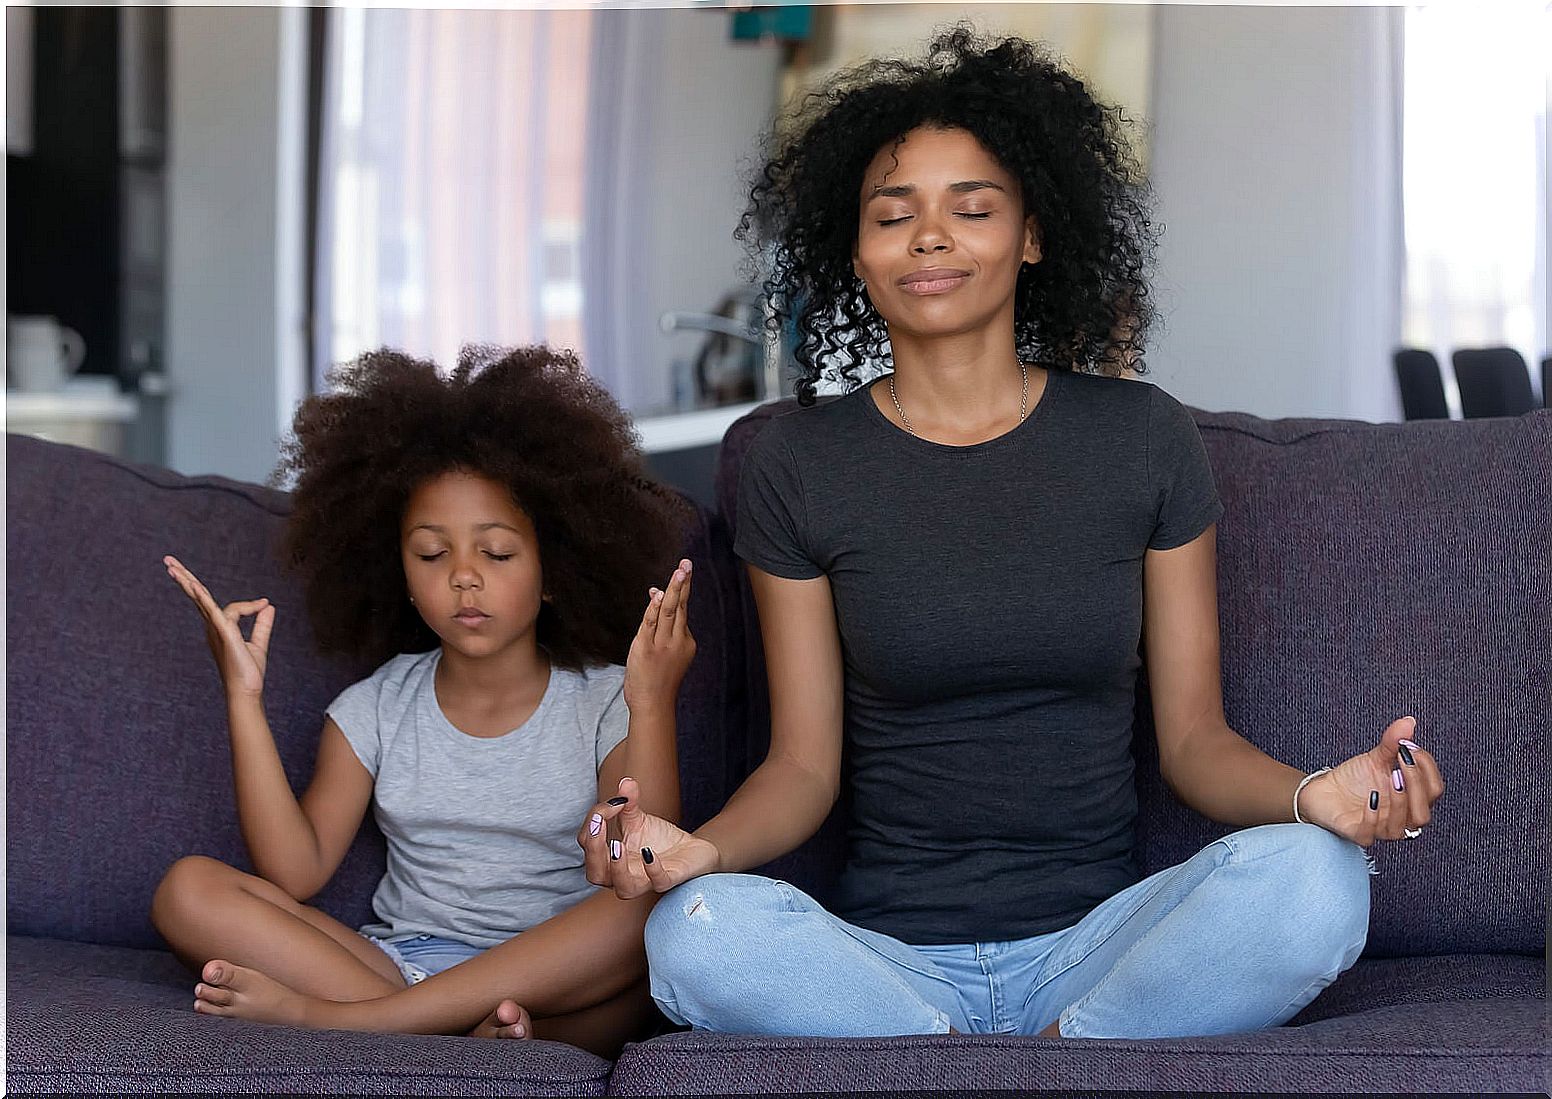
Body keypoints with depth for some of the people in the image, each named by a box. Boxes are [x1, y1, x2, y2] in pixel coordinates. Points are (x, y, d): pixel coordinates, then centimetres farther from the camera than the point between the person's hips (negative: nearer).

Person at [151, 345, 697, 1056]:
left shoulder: (602, 704, -1)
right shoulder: (374, 710, 8)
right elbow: (294, 874, -4)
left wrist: (652, 705, -25)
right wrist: (243, 696, -8)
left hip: (559, 982, -3)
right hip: (397, 961, 3)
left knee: (649, 915, -35)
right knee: (189, 889, -14)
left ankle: (330, 1015, -32)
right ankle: (470, 1026, -30)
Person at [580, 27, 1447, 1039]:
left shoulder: (1145, 439, 5)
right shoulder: (799, 465, 4)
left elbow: (1193, 737, 6)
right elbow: (804, 764, 4)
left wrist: (1315, 795, -16)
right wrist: (701, 846, -19)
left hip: (1098, 942, 0)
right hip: (886, 950, 0)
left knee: (1313, 881, -30)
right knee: (697, 932, -33)